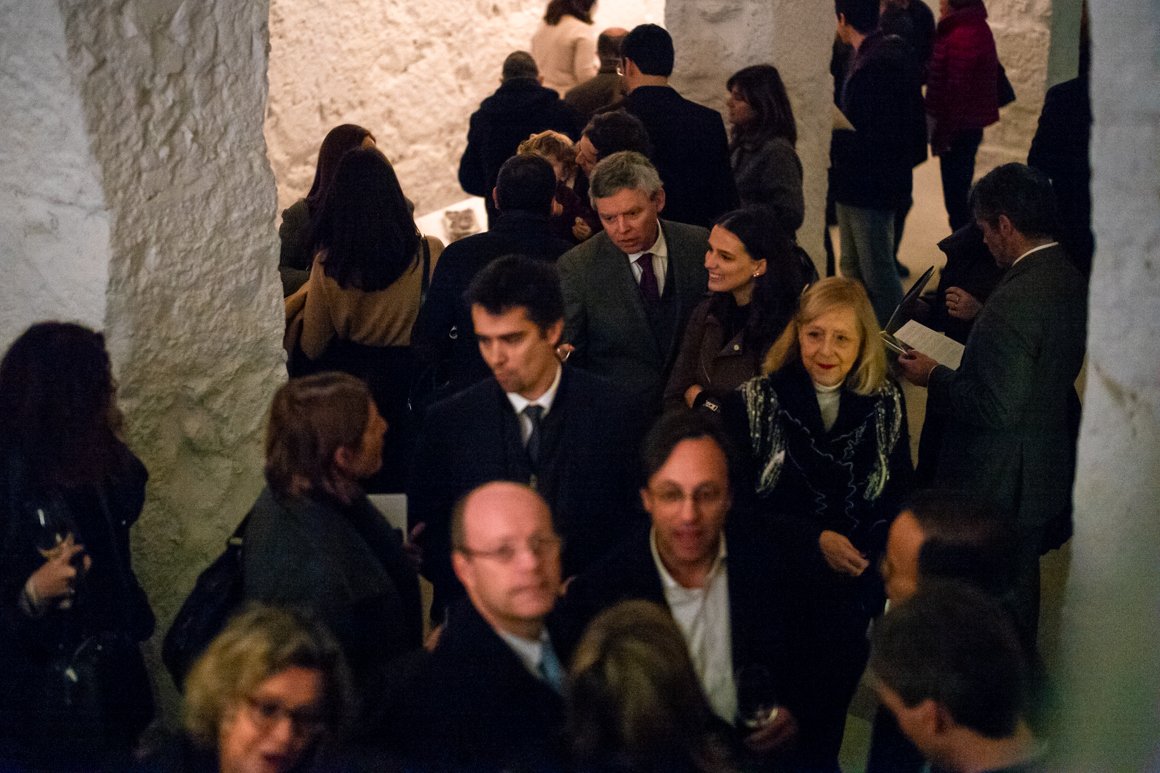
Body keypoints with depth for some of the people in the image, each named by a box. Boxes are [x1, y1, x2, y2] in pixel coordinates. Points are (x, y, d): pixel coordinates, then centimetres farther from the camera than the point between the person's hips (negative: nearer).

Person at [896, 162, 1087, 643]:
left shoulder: (1015, 302, -28)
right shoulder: (1073, 282, 1)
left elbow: (996, 409, -27)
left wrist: (933, 377, -13)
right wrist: (977, 316, 11)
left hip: (996, 486, -9)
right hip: (1049, 472, 9)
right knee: (1020, 589, 24)